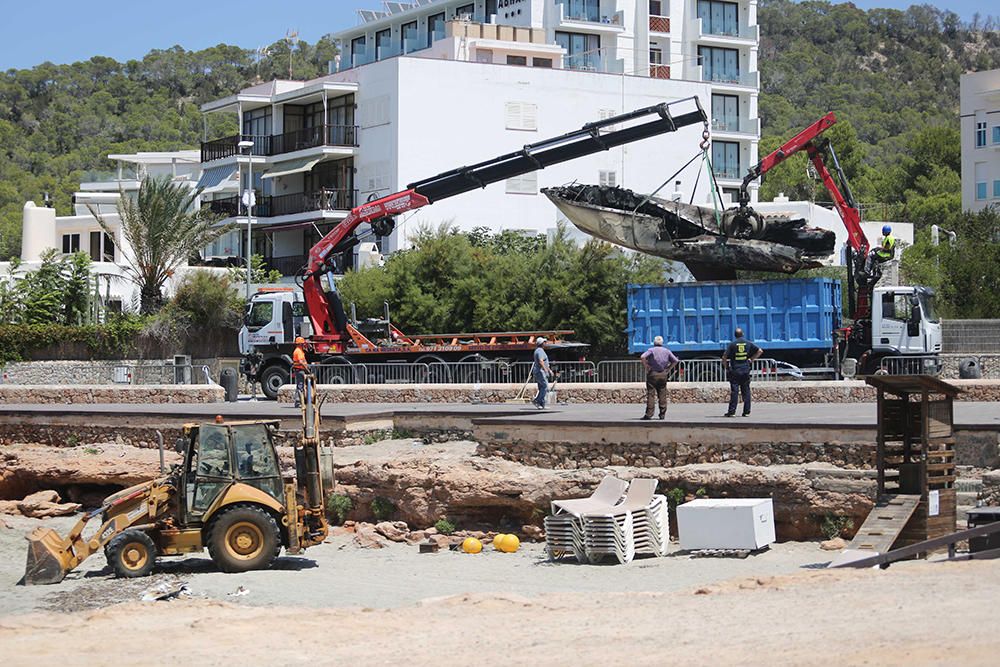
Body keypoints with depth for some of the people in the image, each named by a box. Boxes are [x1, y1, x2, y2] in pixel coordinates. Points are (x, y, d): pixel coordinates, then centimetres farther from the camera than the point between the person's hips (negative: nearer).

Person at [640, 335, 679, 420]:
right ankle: (662, 414, 6)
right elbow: (675, 361, 6)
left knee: (651, 395, -4)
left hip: (652, 374, -3)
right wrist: (668, 369, 7)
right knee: (662, 395, 7)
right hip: (663, 375, 3)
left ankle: (649, 414, -9)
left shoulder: (651, 350, -3)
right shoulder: (666, 351, 8)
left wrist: (646, 367, -11)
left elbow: (642, 357, -20)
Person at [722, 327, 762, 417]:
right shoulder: (748, 343, 5)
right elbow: (760, 351, 8)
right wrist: (751, 359, 14)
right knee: (746, 391, 8)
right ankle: (746, 411, 7)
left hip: (735, 370, -2)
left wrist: (726, 366, 6)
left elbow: (724, 356, -10)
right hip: (746, 370, 3)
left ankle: (731, 411, -5)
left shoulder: (732, 344, -4)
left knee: (734, 391, -3)